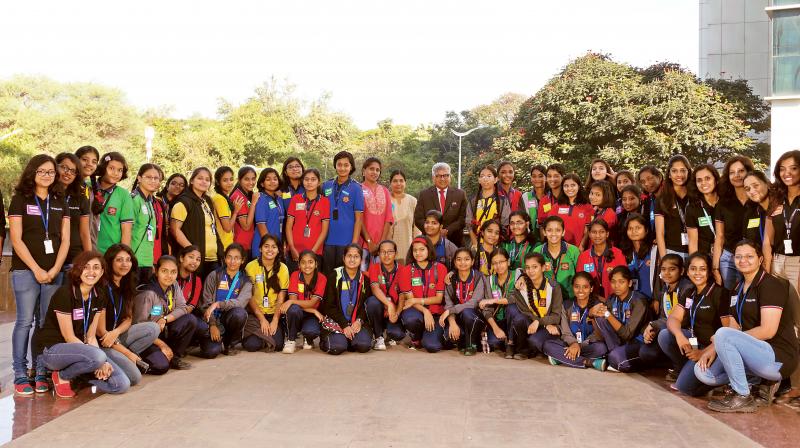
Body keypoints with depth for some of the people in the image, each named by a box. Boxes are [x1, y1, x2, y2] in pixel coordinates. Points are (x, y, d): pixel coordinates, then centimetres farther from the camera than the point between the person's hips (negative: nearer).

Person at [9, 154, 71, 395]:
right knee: (25, 321, -5)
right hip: (26, 271, -3)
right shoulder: (20, 200, 2)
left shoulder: (60, 202, 13)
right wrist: (37, 269, -10)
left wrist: (55, 269, -4)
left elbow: (64, 240, 9)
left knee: (46, 323, 3)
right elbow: (16, 239, -5)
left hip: (53, 273, 3)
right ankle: (20, 374, 1)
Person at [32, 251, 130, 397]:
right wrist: (100, 362, -20)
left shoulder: (98, 298, 4)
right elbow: (69, 337, -16)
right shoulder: (64, 294, -17)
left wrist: (101, 363, -15)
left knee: (122, 385, -10)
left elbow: (90, 336, 3)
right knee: (97, 357, -37)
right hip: (51, 349, -7)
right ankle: (62, 376, -7)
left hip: (78, 348, 7)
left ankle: (73, 372, 8)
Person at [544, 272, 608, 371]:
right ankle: (589, 362, -30)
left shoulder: (597, 306, -1)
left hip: (589, 345, -3)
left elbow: (598, 333, -6)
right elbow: (565, 332, 3)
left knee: (601, 347, -36)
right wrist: (574, 343, -19)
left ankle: (561, 358, -28)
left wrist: (580, 346, -20)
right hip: (570, 344, 3)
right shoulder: (567, 305, 8)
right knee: (548, 345, -26)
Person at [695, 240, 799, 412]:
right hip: (757, 352, 9)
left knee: (723, 335, -28)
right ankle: (766, 382, 7)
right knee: (702, 371, -5)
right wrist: (713, 349, -8)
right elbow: (733, 328, 10)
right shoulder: (737, 290, 14)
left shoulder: (771, 285, -12)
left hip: (780, 357, -9)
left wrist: (719, 341, -16)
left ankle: (743, 398, -16)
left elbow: (768, 331, -21)